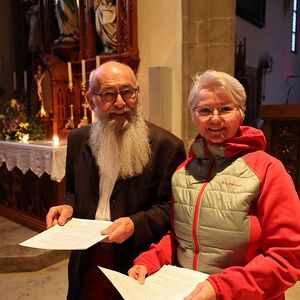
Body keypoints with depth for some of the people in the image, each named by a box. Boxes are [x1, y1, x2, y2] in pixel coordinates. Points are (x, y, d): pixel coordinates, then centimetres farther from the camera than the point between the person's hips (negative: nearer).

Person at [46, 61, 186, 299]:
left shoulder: (167, 146, -15)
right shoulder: (78, 140, 2)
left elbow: (172, 208, -12)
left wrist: (136, 224, -25)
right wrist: (69, 207, -6)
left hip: (139, 266, -4)